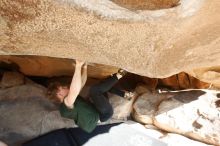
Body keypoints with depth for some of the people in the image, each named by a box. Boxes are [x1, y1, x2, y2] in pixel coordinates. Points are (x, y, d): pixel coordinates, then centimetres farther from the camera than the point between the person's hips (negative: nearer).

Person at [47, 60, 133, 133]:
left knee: (103, 86, 18)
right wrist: (78, 66, -42)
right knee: (94, 89, -29)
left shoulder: (71, 98, 9)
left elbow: (82, 83, 11)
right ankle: (118, 76, -11)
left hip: (98, 111, 10)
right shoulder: (65, 106, -20)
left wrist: (84, 67, -2)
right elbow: (74, 90, -42)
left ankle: (124, 94, 10)